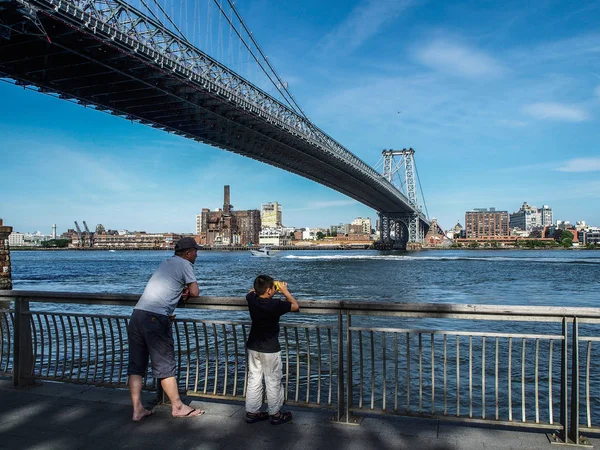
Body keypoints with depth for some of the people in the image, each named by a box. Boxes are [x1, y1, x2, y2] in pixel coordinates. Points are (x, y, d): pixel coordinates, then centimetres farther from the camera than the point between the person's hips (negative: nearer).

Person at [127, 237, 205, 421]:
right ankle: (177, 407, 15)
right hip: (156, 317, -8)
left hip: (137, 314, 8)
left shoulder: (166, 262, 23)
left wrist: (182, 291, 11)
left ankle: (137, 410, 14)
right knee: (165, 366, 3)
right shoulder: (184, 264, 1)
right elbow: (195, 292, 1)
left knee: (136, 365, 9)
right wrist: (187, 292, 22)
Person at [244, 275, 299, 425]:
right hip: (270, 349, -6)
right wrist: (284, 290, -4)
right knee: (273, 382, 8)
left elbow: (251, 292, 19)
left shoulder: (252, 300, -6)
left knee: (253, 380, 14)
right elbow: (295, 306, -9)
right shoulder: (275, 304, -23)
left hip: (253, 347, 6)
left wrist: (259, 287, 11)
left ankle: (252, 412, 23)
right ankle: (275, 414, 19)